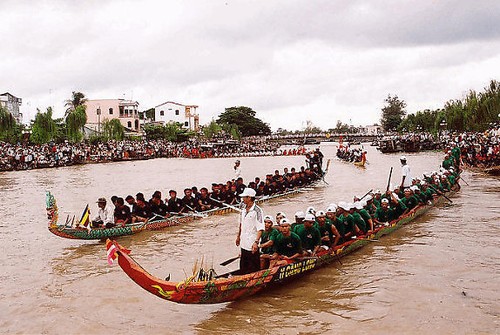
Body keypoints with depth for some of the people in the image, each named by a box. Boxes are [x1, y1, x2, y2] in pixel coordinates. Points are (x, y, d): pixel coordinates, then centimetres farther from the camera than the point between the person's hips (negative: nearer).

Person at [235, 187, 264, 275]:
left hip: (252, 245, -8)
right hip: (244, 243, 8)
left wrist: (256, 242, -30)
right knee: (243, 267, 18)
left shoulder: (257, 211, -17)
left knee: (253, 269, 1)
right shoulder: (243, 209, 8)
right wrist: (238, 236, 24)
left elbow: (260, 228, -22)